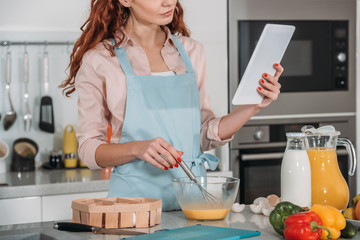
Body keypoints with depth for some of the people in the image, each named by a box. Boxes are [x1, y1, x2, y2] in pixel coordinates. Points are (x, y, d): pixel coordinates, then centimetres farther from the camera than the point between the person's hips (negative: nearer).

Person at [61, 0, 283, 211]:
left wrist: (252, 107, -2)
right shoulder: (99, 60, -1)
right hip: (136, 196, -3)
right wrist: (137, 148, -19)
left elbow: (206, 137, 12)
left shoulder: (191, 51, 12)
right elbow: (89, 149, -2)